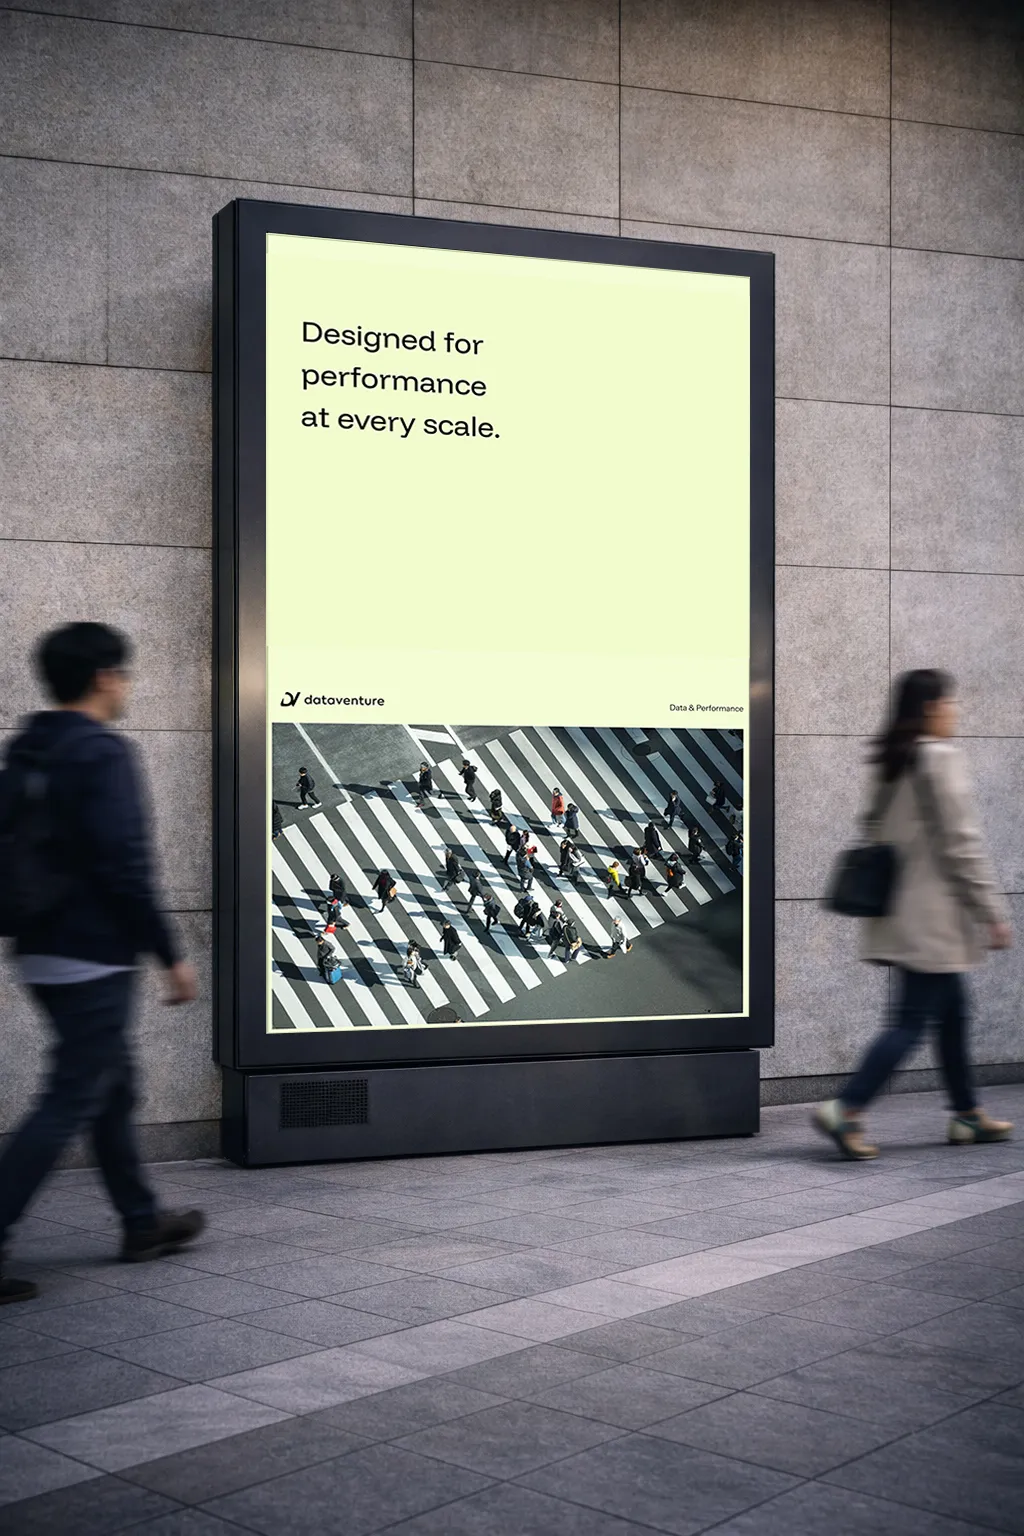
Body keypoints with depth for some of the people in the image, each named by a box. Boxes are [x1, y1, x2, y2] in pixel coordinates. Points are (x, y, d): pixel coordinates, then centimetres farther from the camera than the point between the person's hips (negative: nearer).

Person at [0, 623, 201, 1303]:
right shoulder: (105, 752, -15)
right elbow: (124, 866, -20)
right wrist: (172, 953, -14)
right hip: (95, 956, -9)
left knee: (114, 1086, 19)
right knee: (68, 1104, -5)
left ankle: (143, 1221, 29)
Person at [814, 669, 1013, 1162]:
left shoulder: (889, 762, 11)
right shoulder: (939, 758, -14)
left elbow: (875, 831, 16)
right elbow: (961, 844, -16)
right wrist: (993, 913, -11)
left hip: (901, 913, 9)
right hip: (934, 917, -9)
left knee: (953, 1011, 17)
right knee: (911, 1020, -6)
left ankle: (967, 1114, 24)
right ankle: (844, 1110, -12)